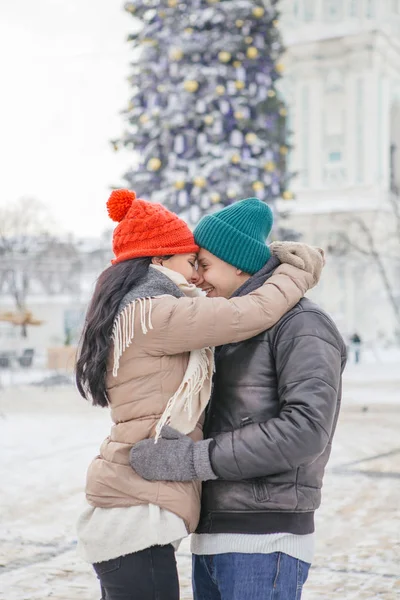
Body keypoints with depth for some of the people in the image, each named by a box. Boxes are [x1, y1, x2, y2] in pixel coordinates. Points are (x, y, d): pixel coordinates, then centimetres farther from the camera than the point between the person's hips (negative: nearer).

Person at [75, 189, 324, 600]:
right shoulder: (149, 313, -14)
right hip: (135, 513, -10)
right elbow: (254, 314, -15)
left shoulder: (131, 315, 17)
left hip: (125, 506, 10)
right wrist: (302, 269, 1)